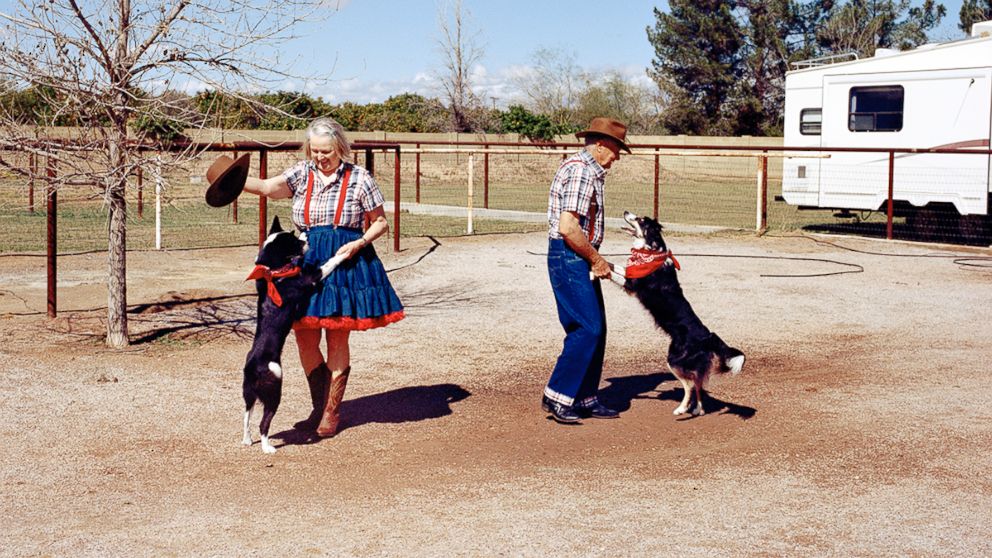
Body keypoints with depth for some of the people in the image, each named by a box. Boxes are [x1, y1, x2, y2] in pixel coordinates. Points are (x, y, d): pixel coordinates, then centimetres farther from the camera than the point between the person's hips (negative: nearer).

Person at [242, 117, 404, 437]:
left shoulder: (359, 179, -3)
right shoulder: (302, 174, 4)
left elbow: (381, 222, 3)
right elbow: (269, 187, -13)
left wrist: (359, 243, -14)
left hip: (344, 261, -3)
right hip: (306, 262, 3)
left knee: (337, 341, 3)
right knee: (305, 338, 4)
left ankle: (331, 413, 17)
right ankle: (318, 408, 23)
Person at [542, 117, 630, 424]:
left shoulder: (590, 171, 19)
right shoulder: (580, 170, -16)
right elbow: (568, 227, -24)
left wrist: (596, 259, 14)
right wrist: (596, 258, -13)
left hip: (581, 258, 11)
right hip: (569, 258, -11)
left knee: (595, 329, 11)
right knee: (587, 328, -12)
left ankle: (585, 398, 17)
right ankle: (557, 396, -6)